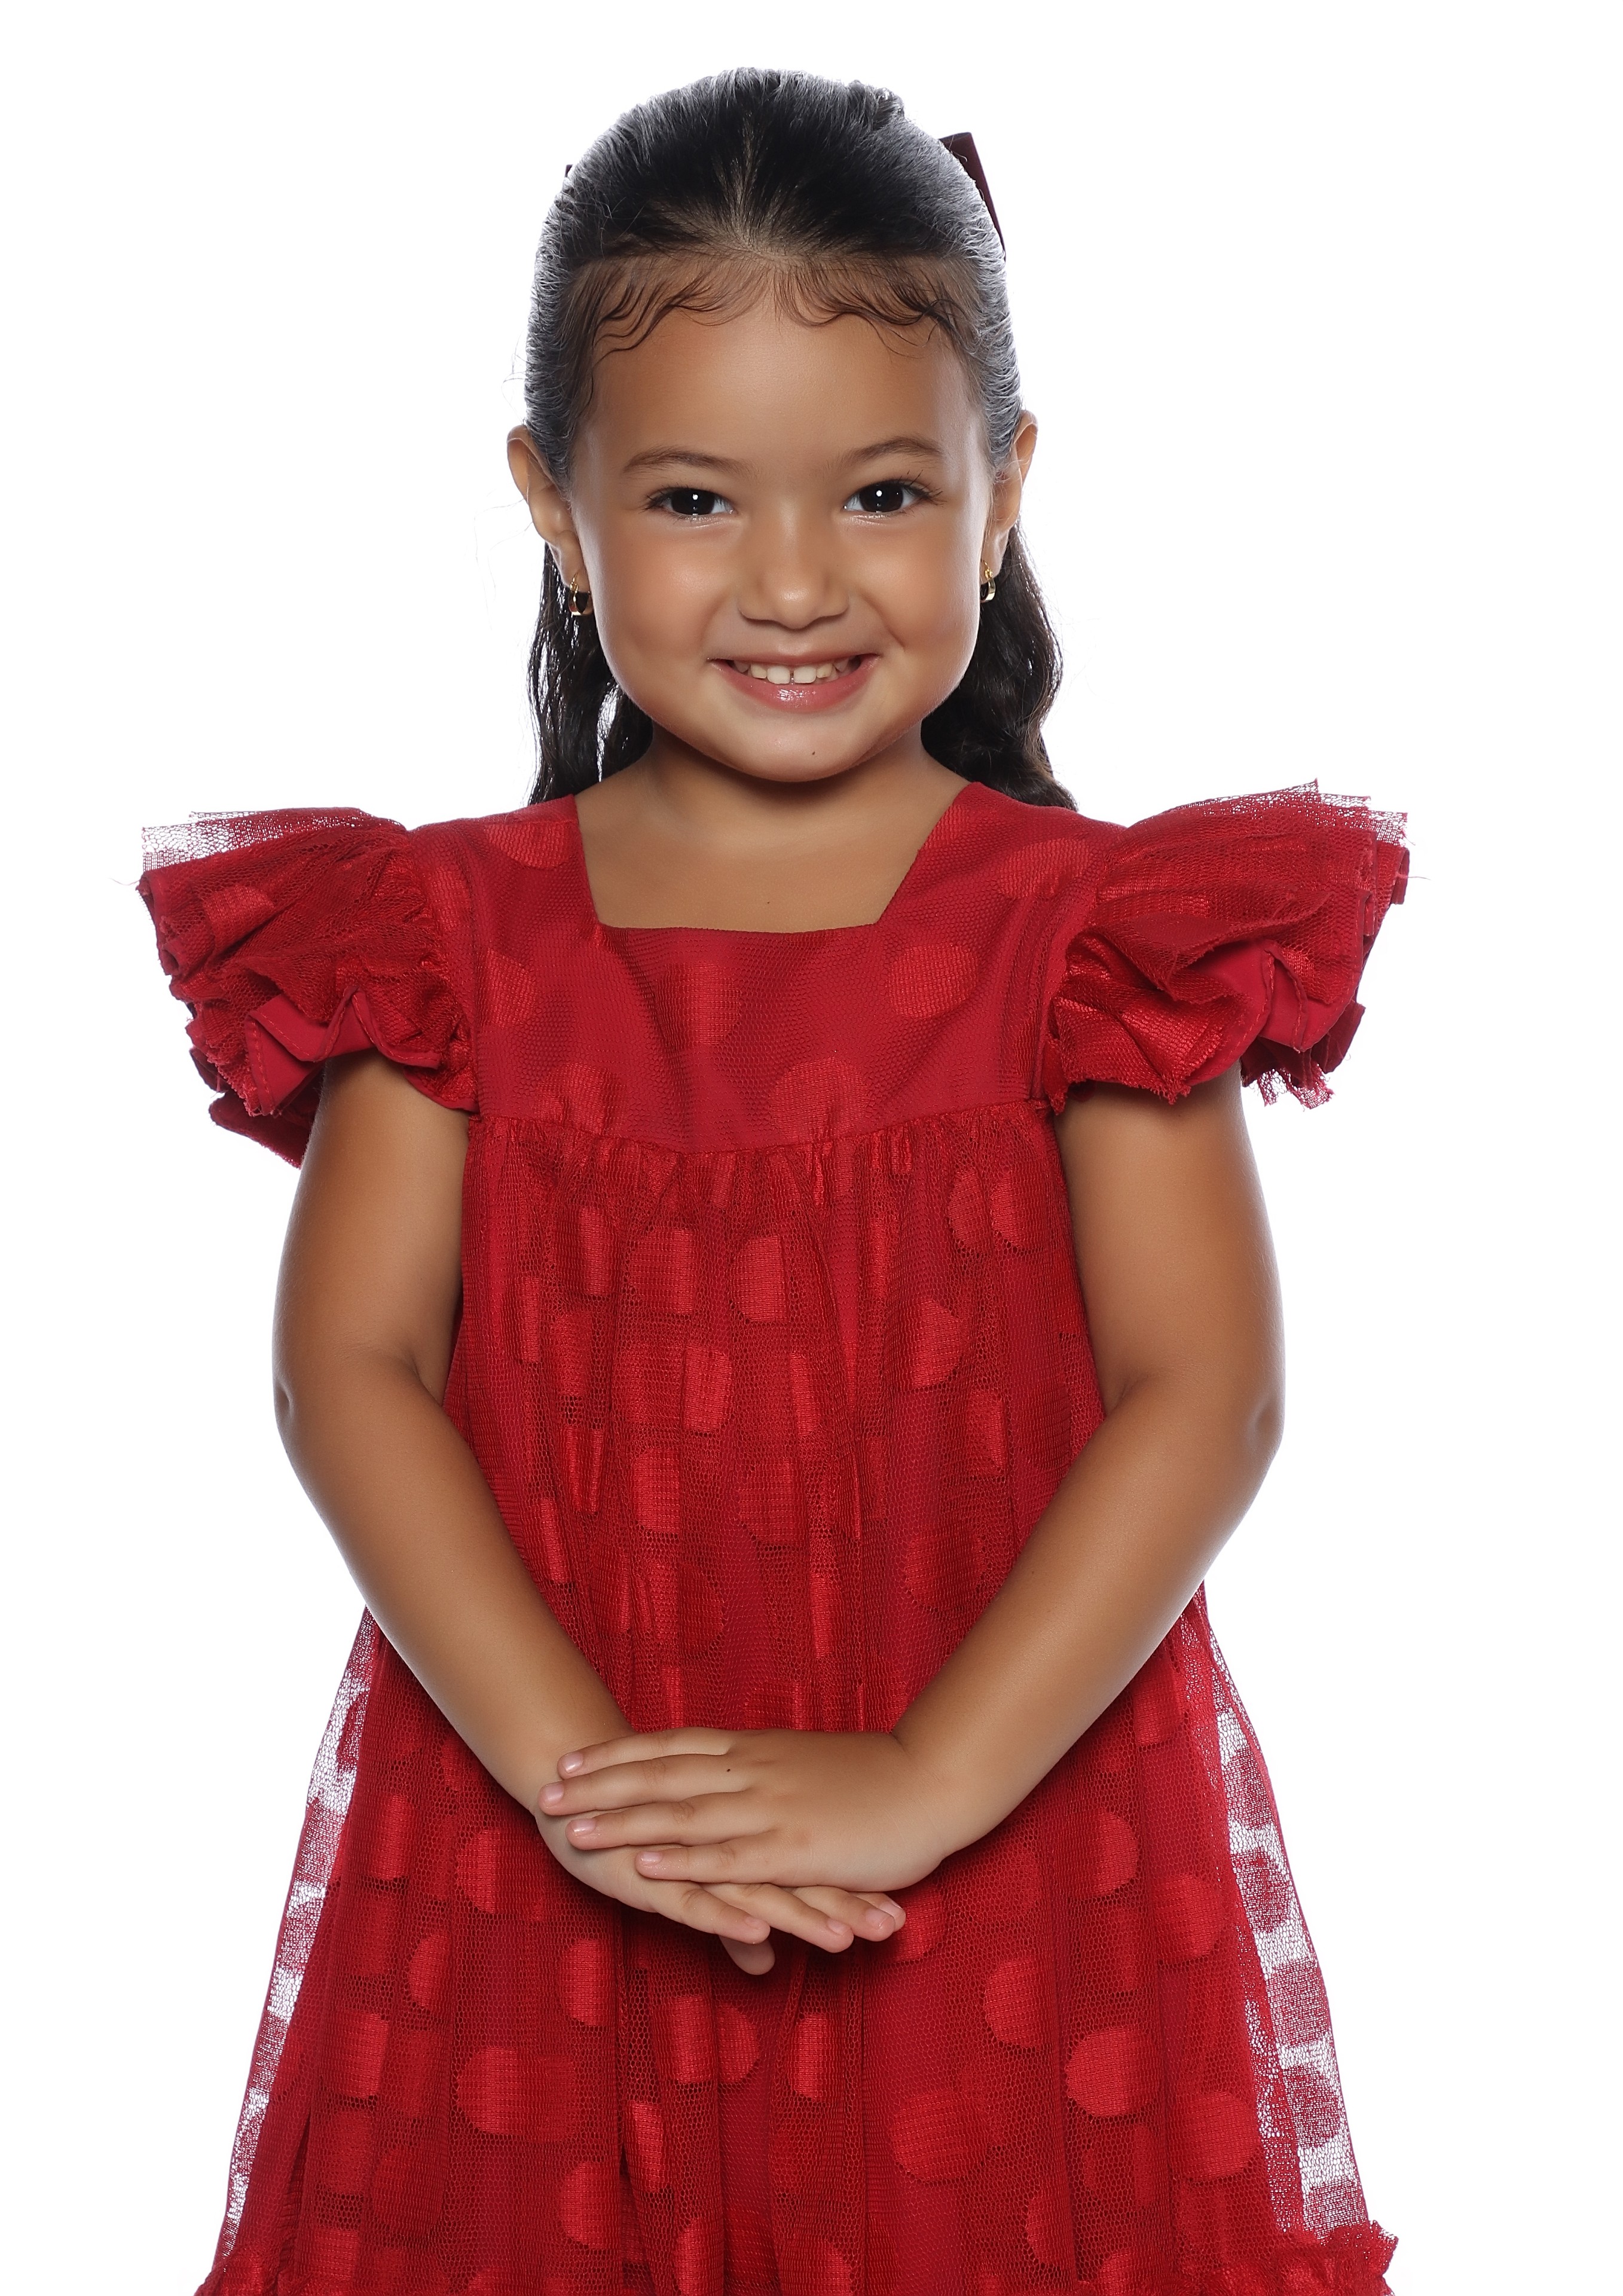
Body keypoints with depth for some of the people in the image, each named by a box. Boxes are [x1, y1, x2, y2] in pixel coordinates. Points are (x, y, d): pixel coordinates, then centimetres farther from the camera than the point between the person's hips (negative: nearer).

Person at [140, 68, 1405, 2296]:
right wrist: (571, 1763, -17)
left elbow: (1204, 1394, -10)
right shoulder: (451, 934, 2)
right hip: (538, 1855, 1)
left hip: (1012, 1841, -1)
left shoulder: (1089, 931, -3)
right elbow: (349, 1368, -6)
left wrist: (928, 1783, -18)